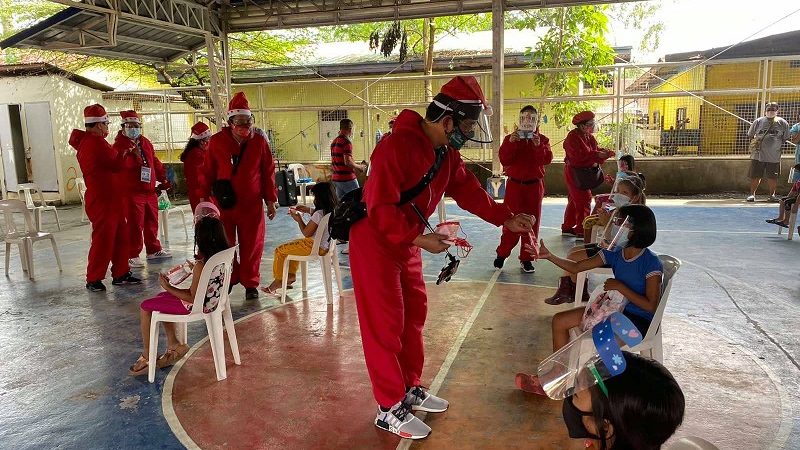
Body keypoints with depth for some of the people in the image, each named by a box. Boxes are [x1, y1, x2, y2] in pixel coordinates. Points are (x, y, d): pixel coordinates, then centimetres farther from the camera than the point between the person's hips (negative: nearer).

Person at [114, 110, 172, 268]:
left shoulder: (146, 142, 15)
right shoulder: (119, 145, -4)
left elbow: (155, 162, 21)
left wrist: (163, 178, 17)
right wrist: (132, 154, -31)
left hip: (150, 191, 7)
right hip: (132, 192, -7)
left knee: (152, 222, 15)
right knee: (135, 225, -5)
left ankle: (153, 250, 27)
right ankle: (132, 255, 3)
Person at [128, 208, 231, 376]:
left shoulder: (201, 265, -30)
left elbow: (193, 298, -22)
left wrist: (168, 287, -13)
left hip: (196, 306, -8)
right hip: (213, 300, 8)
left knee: (145, 307, 8)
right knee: (161, 298, 26)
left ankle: (147, 356, 20)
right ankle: (173, 344, 26)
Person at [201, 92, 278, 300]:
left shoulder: (259, 141, 0)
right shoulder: (217, 141, -2)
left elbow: (268, 172, 3)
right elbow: (208, 172, 3)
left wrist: (271, 200, 3)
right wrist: (205, 198, 3)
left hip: (252, 204, 0)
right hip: (224, 203, 0)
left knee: (252, 245, 6)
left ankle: (250, 283, 20)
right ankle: (227, 281, 27)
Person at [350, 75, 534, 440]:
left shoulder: (446, 152, 3)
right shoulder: (398, 147, -26)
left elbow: (468, 190, 10)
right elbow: (381, 210, -29)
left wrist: (506, 219, 4)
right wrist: (419, 239, -29)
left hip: (406, 244, 9)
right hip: (374, 242, -9)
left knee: (414, 314, 15)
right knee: (385, 324, -2)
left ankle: (410, 390, 31)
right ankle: (389, 409, 11)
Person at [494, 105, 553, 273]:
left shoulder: (543, 140, 4)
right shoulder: (511, 138, 2)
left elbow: (547, 159, -11)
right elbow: (504, 159, -11)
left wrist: (538, 145, -27)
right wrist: (511, 143, -24)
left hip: (535, 186, 2)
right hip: (515, 185, -1)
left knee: (532, 222, 5)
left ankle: (526, 258, 14)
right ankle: (502, 253, 16)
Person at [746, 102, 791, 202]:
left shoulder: (782, 123, 4)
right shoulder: (758, 121, 3)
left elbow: (785, 138, 12)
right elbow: (750, 135, 11)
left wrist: (777, 145, 5)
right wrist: (755, 144, 4)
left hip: (774, 156, 1)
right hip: (758, 155, -1)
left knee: (773, 177, 5)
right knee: (755, 176, 2)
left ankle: (772, 195, 16)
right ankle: (752, 194, 12)